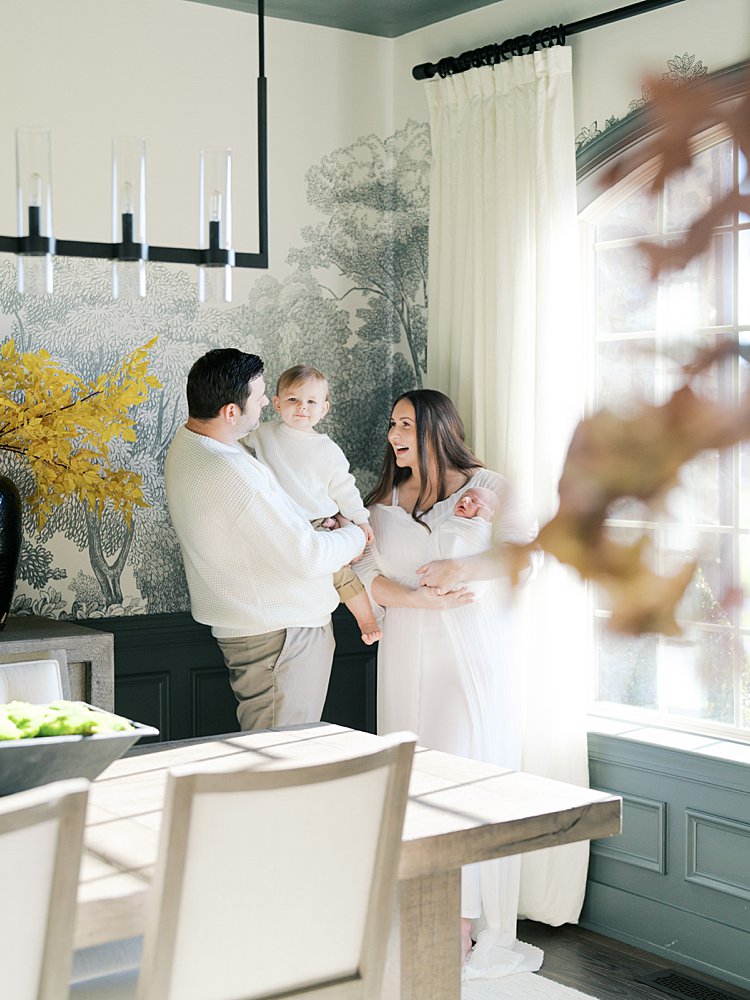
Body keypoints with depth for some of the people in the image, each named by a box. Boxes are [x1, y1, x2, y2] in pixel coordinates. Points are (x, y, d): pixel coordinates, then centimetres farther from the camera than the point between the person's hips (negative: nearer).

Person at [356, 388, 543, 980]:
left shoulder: (487, 487, 2)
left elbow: (531, 548, -7)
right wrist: (421, 598, -11)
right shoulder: (384, 502, 15)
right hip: (409, 658, 4)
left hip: (476, 654, -4)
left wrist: (464, 568, -18)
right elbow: (366, 576, 7)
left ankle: (471, 930, -3)